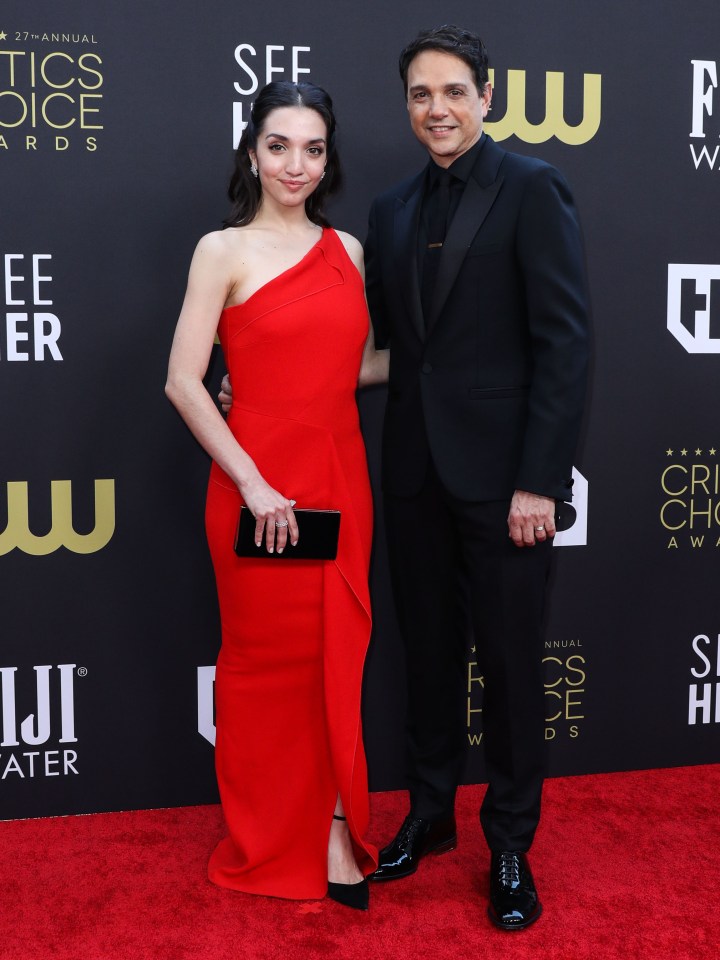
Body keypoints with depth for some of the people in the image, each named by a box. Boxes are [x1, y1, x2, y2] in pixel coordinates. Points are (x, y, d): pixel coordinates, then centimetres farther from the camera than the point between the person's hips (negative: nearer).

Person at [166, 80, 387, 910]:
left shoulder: (347, 250, 9)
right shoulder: (224, 251, -4)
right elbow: (183, 383, -10)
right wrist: (253, 483, -14)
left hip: (339, 481, 4)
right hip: (257, 484, -4)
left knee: (338, 655, 9)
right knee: (267, 658, 7)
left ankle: (334, 826, 24)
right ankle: (272, 840, 26)